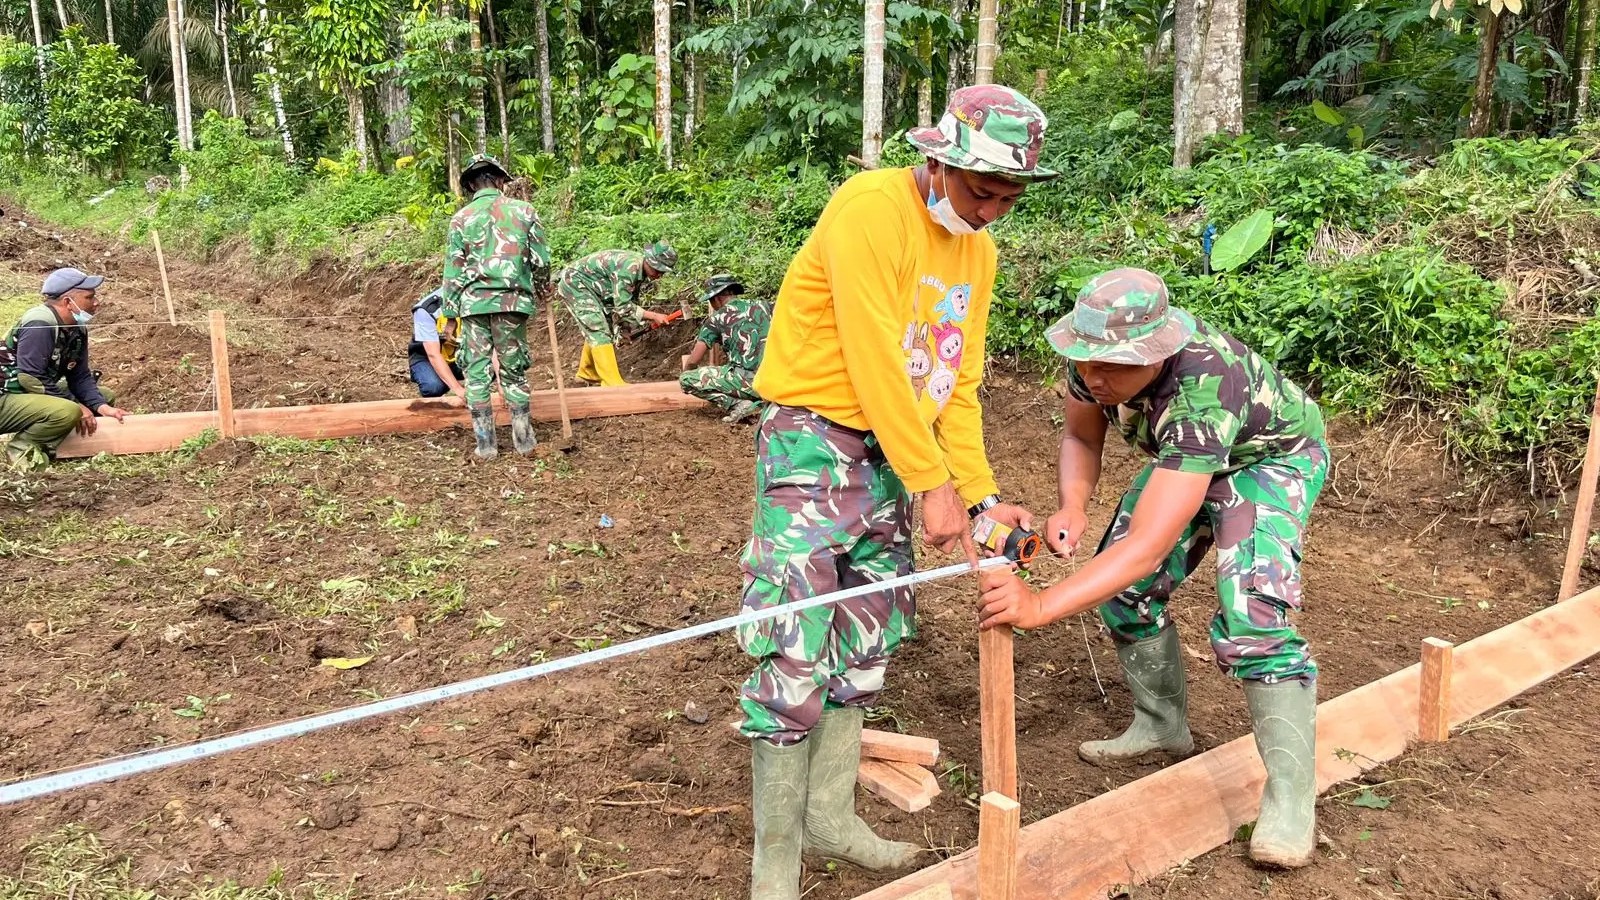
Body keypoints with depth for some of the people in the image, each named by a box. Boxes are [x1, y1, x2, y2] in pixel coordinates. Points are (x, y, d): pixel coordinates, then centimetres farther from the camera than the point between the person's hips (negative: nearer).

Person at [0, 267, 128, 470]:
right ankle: (22, 447, -9)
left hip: (38, 394, 10)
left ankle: (47, 444, 1)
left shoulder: (77, 328, 3)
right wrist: (76, 406, -22)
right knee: (68, 412, -35)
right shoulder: (40, 325, -24)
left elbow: (79, 376, 4)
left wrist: (102, 407, -12)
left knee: (106, 396, 7)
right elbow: (30, 379, -27)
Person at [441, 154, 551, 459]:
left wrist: (449, 315, 9)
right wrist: (540, 289, 23)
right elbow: (541, 260, 3)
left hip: (473, 303, 0)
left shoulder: (462, 218, 3)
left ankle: (486, 443, 7)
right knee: (514, 371, 11)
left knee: (477, 372, 7)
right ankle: (524, 439, 13)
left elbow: (453, 271, 3)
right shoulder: (524, 210, 2)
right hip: (512, 302, 0)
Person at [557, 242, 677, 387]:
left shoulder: (641, 271, -1)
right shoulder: (629, 267, -31)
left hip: (591, 287, 10)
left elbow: (631, 303, 9)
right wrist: (654, 316, -25)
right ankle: (612, 383, -17)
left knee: (596, 331, 16)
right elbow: (622, 308, -27)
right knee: (599, 331, -15)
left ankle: (587, 373, 32)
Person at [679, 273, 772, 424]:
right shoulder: (762, 305, 14)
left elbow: (693, 361, 5)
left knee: (686, 380, 7)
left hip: (749, 381, -5)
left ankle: (738, 404, -5)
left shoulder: (716, 318, 4)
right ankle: (759, 401, 11)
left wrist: (687, 369, 28)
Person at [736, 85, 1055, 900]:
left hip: (891, 452, 9)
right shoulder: (871, 209, -17)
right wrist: (933, 484, -19)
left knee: (866, 638, 13)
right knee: (796, 651, -8)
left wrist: (981, 494, 1)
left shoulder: (977, 249, 9)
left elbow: (959, 381, 10)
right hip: (814, 441, -8)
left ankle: (831, 817, 28)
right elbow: (875, 359, -22)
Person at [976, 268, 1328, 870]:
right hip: (1185, 460, 7)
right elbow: (1081, 438, -4)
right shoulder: (1092, 362, -26)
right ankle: (1163, 726, 22)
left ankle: (1291, 800, -15)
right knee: (1121, 587, 0)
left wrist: (1041, 607, -55)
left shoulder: (1202, 394, -45)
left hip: (1274, 456, -7)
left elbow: (1148, 544, -49)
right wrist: (1073, 508, -24)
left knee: (1249, 613, -26)